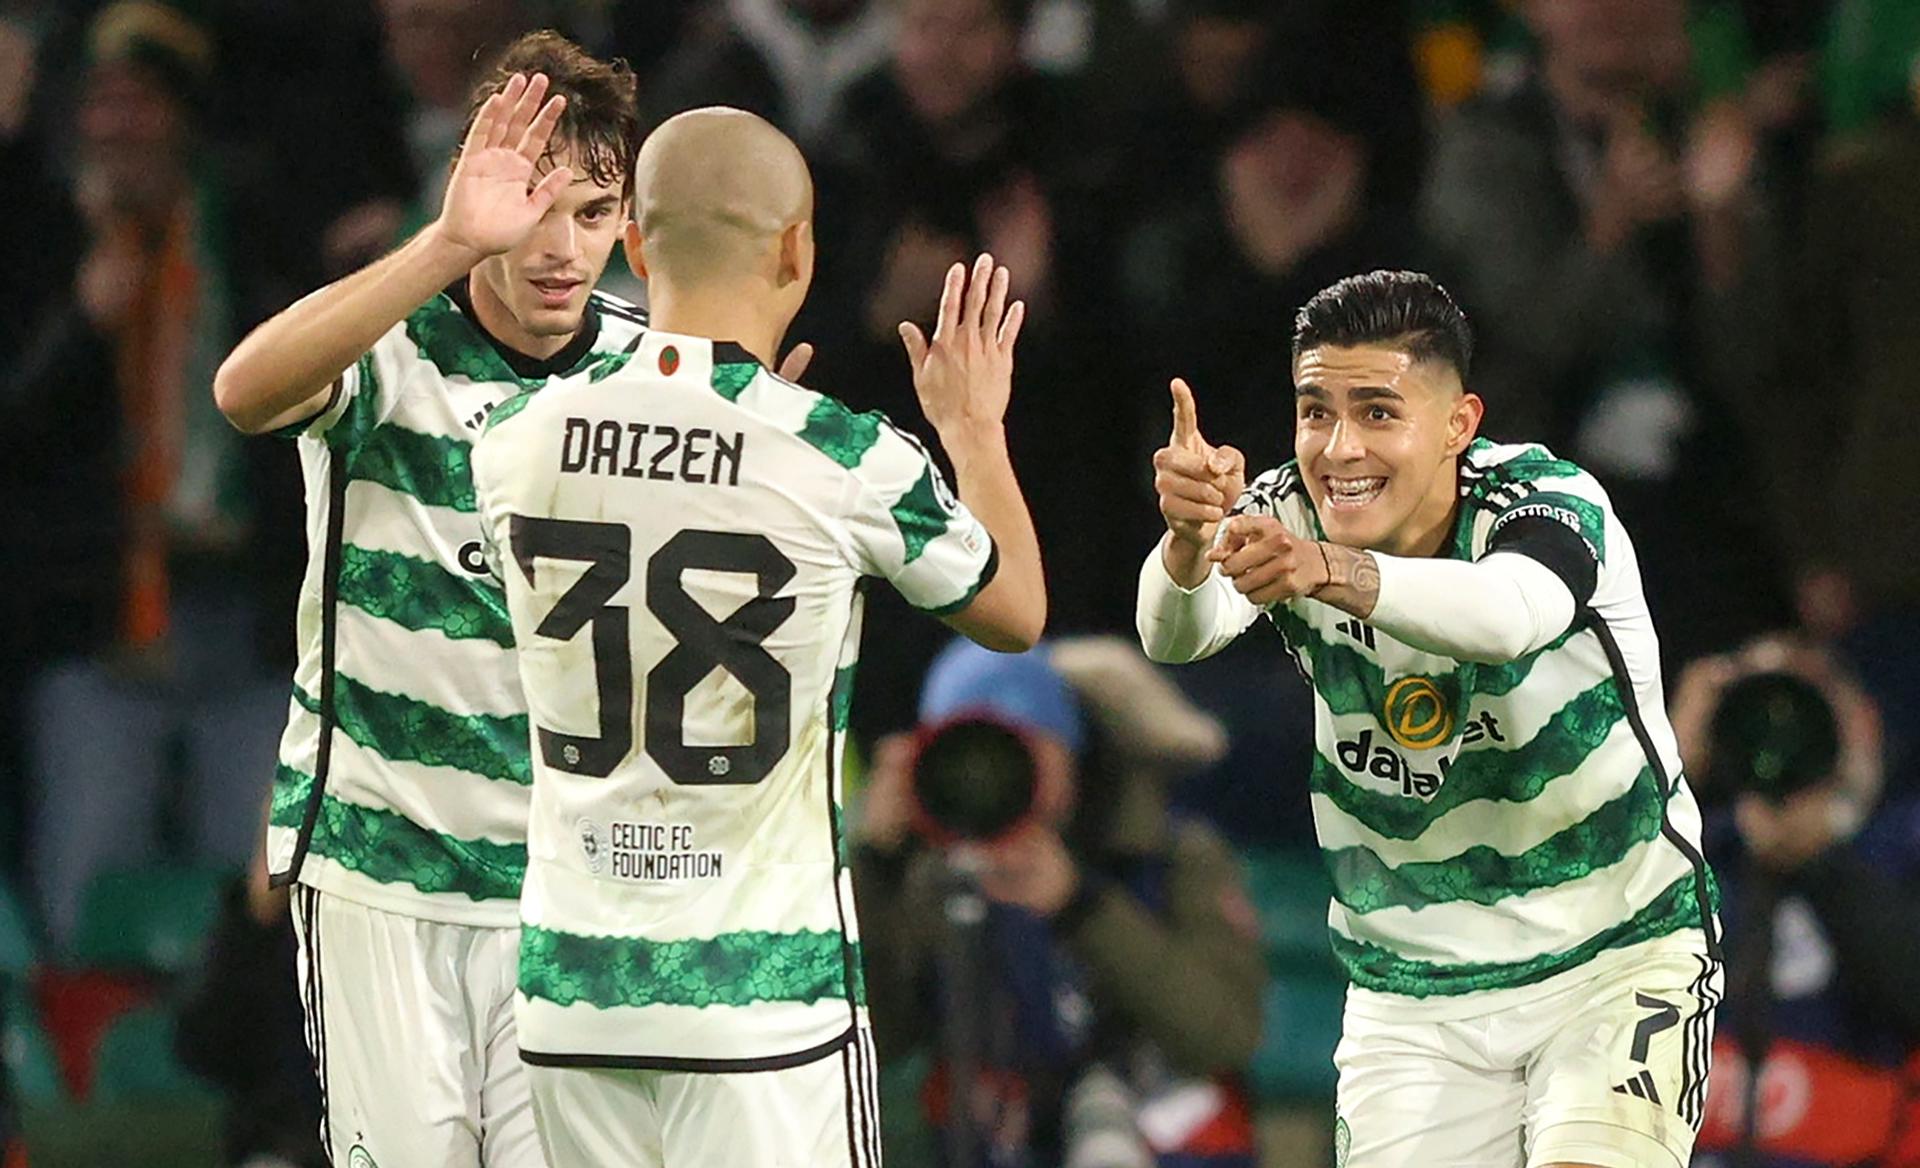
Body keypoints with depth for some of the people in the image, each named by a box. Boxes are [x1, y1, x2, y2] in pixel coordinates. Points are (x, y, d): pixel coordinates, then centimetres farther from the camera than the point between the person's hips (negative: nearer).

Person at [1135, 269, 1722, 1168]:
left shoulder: (1547, 502, -18)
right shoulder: (1287, 518, -7)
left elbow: (1508, 614, -42)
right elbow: (1173, 635, -28)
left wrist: (1334, 573, -60)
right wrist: (1188, 541, -51)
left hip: (1620, 960, -3)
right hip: (1413, 996, 3)